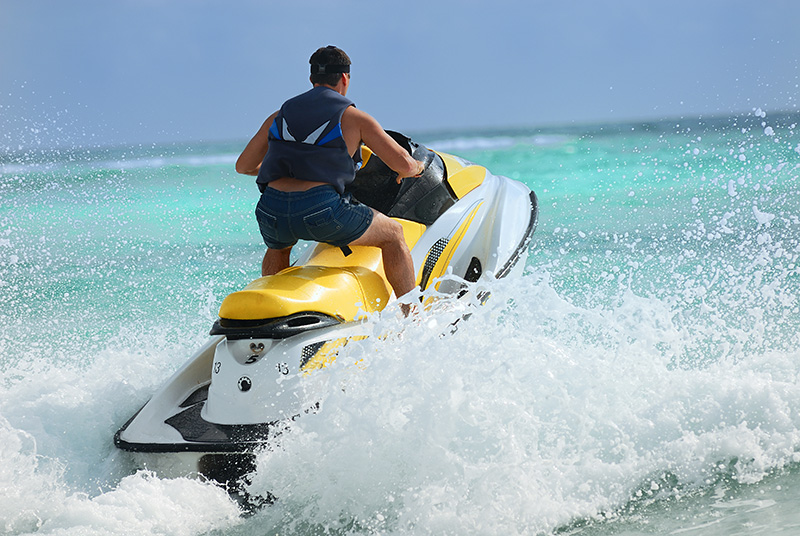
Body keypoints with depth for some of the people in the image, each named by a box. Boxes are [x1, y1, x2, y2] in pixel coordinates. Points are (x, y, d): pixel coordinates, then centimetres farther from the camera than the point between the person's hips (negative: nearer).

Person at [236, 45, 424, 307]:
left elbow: (243, 165, 32)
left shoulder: (279, 117, 22)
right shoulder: (354, 118, 9)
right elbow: (403, 165, 3)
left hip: (271, 212, 5)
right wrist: (417, 166, 27)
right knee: (393, 233, 17)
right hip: (323, 211, -5)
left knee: (278, 247, 40)